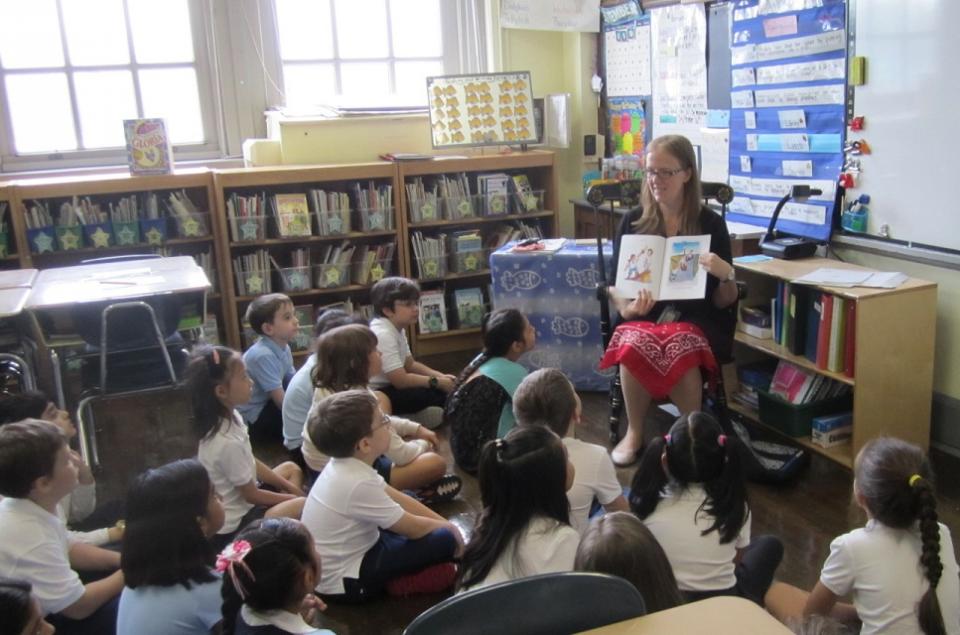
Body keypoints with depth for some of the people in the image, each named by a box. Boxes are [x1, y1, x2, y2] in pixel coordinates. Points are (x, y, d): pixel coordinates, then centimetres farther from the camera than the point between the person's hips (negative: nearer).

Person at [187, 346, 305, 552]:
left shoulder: (229, 417, -5)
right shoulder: (228, 443, -31)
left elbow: (252, 463, 9)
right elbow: (251, 495, -18)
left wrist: (289, 487, 6)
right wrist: (292, 497, -4)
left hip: (240, 501, 10)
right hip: (233, 526, -10)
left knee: (291, 468, 19)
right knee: (305, 506, -23)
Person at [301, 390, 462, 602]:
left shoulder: (345, 464, -3)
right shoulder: (358, 484, -30)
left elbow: (399, 499, 5)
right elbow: (413, 529, -18)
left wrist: (444, 522, 0)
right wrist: (449, 527, 0)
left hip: (335, 563, 9)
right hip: (344, 582, -9)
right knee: (444, 540, -14)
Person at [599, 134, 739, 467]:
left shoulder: (711, 223, 2)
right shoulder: (633, 221, 7)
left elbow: (724, 302, 4)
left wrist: (727, 275, -18)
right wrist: (628, 308, -14)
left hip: (694, 320, -1)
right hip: (643, 316, 2)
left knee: (681, 348, -36)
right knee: (632, 345, -34)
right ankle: (634, 433, -11)